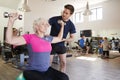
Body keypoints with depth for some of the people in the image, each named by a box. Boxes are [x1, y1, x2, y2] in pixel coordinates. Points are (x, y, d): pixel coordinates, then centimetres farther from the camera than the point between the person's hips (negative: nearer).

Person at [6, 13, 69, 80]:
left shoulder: (48, 38, 6)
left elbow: (59, 38, 24)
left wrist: (62, 26, 23)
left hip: (46, 69, 5)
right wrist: (11, 21, -28)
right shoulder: (30, 37, -10)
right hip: (32, 71, -5)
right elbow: (9, 40, -21)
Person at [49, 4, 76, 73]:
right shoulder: (54, 19, -14)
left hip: (61, 45, 3)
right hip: (51, 44, -2)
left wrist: (64, 39, -21)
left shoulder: (71, 25, -6)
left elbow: (72, 38, -2)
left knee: (63, 62, 5)